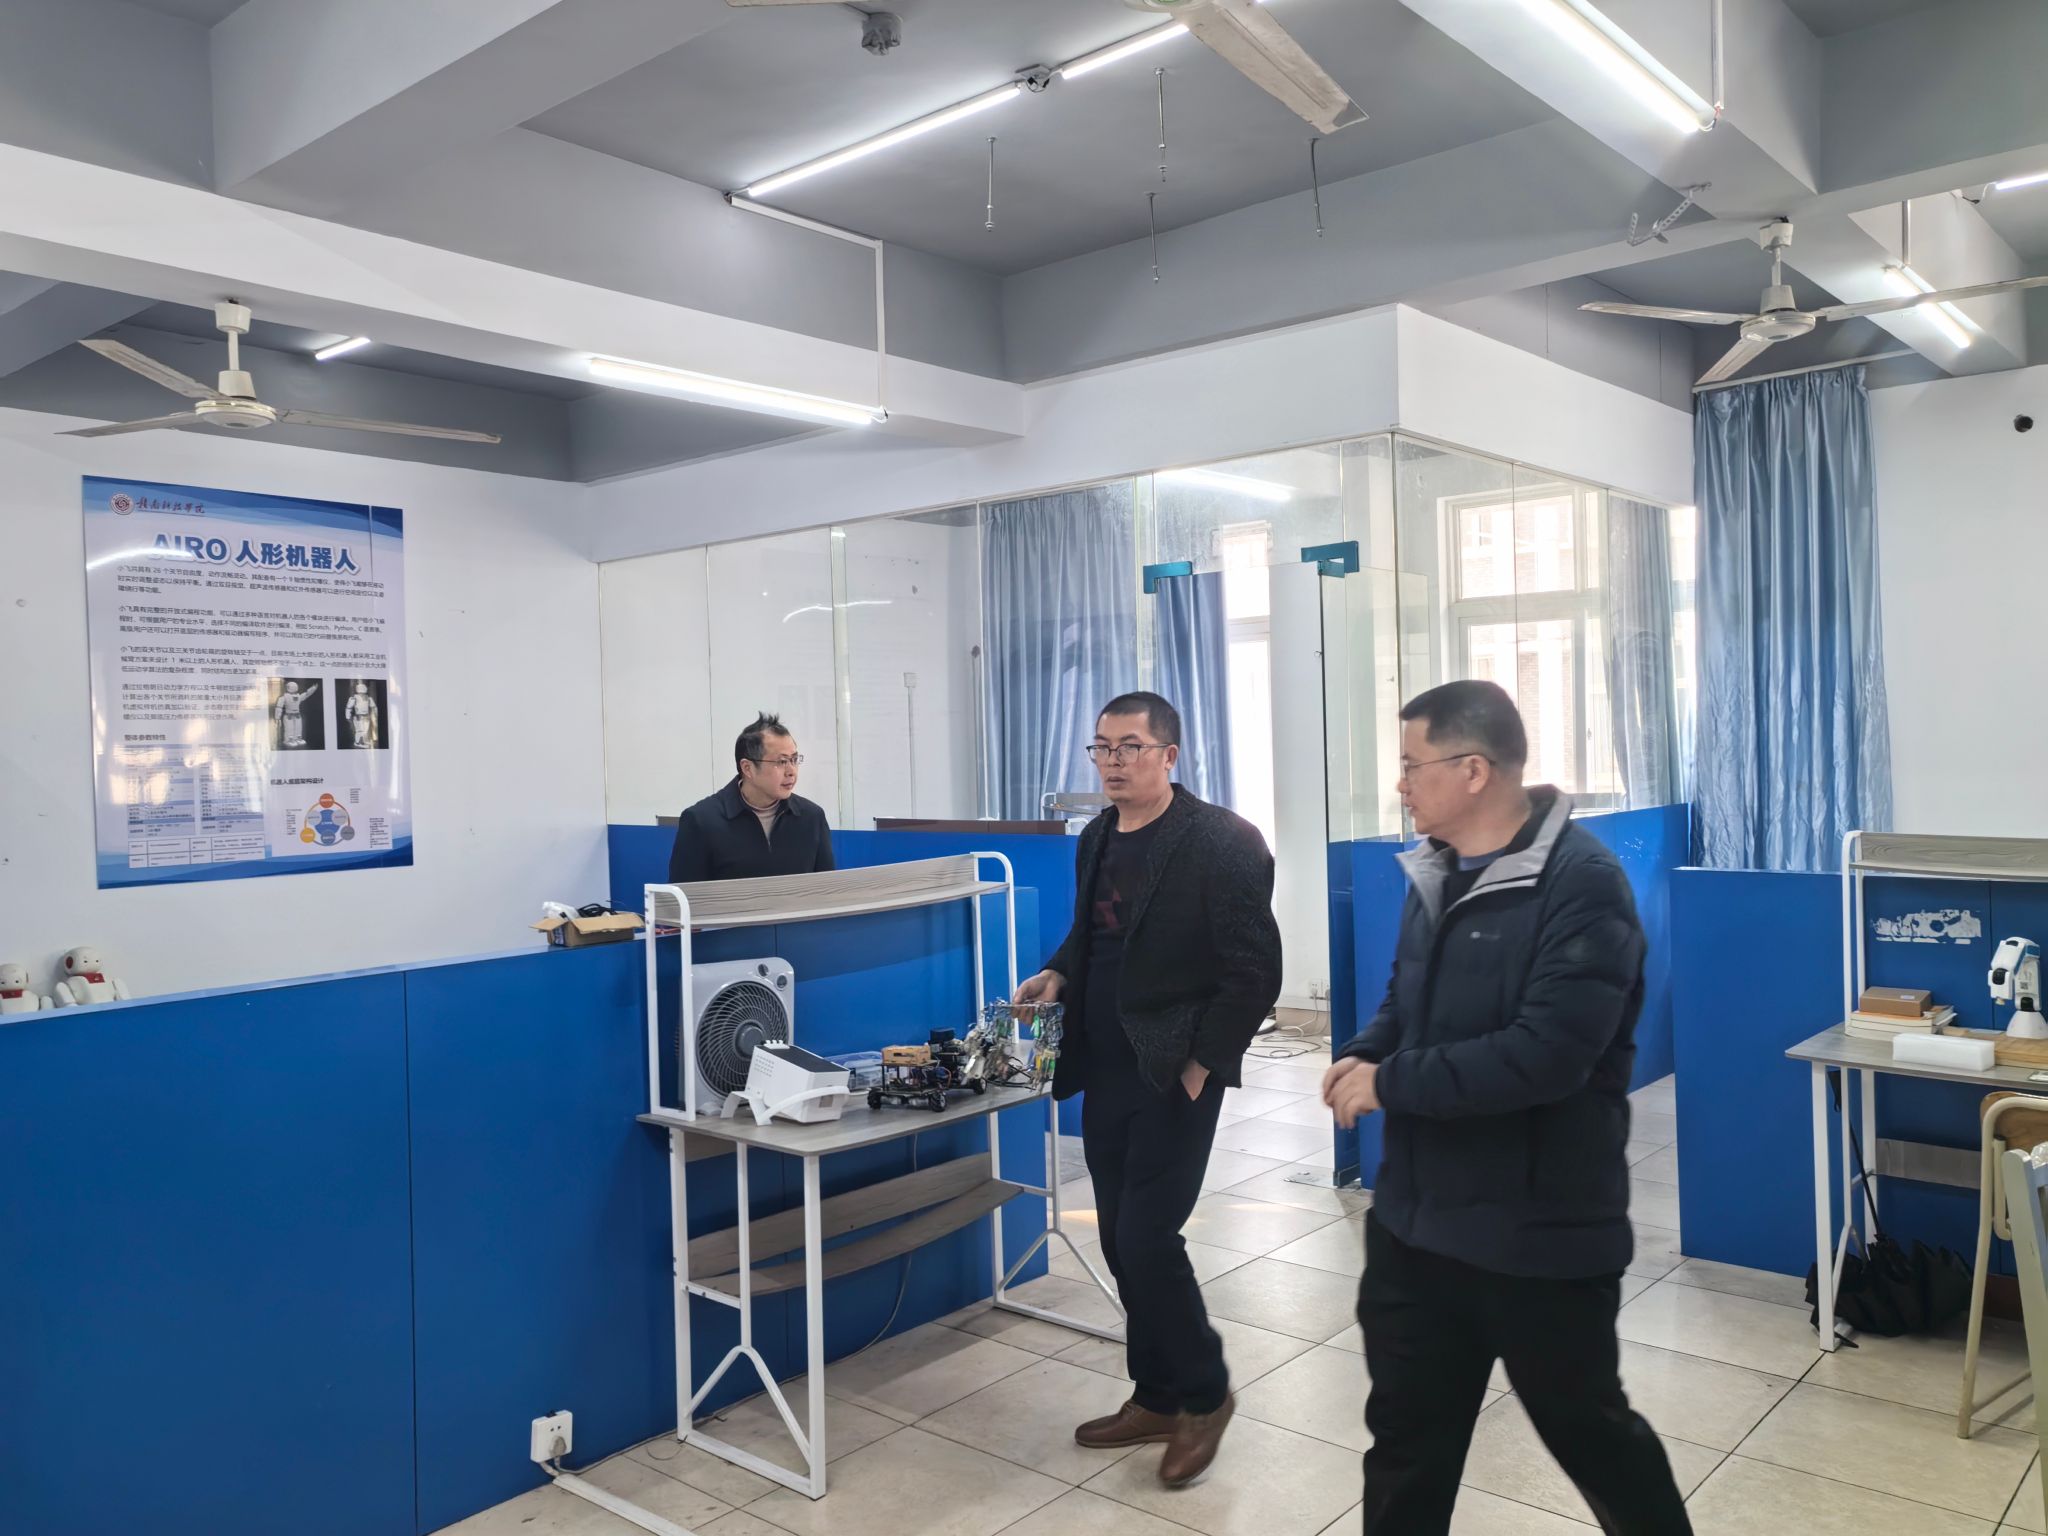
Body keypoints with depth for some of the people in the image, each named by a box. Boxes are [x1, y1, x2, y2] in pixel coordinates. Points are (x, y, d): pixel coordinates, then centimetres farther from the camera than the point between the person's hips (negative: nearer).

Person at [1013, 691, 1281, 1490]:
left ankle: (1204, 1393, 16)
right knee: (1121, 1240, 12)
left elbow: (1254, 971, -14)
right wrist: (1058, 974, 1)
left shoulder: (1222, 840, -14)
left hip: (1173, 1076, -7)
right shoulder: (1096, 839, 9)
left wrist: (1202, 1064, -14)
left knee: (1147, 1237, -8)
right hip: (1105, 1071, 7)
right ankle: (1157, 1397, 29)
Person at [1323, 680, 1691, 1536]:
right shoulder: (1437, 870, 6)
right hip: (1415, 1219, 7)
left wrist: (1389, 1084, -22)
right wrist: (1363, 1054, -4)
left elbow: (1545, 1054, -29)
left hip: (1539, 1233, -7)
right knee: (1405, 1432, 18)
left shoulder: (1581, 882, -21)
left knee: (1584, 1427, 16)